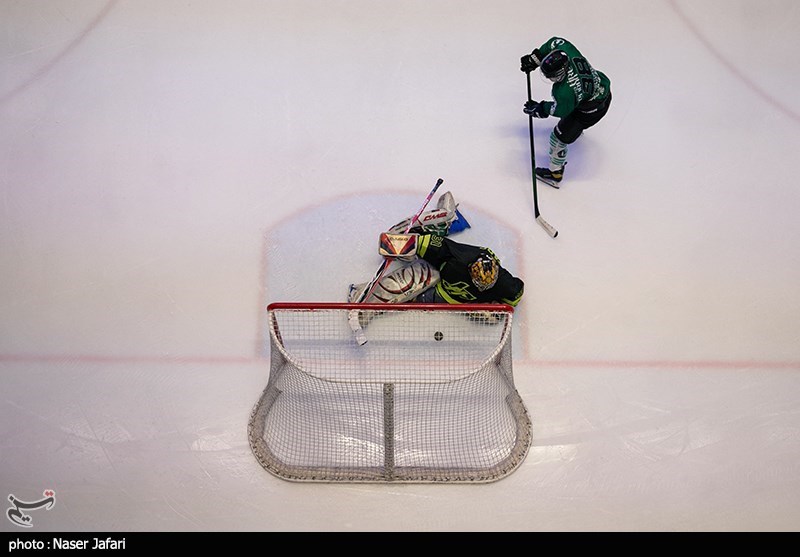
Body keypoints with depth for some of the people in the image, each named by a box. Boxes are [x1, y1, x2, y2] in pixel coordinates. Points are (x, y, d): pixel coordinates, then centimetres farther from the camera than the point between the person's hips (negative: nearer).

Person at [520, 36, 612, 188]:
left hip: (592, 109, -8)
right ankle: (577, 128, 71)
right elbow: (556, 41, -5)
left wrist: (540, 109, -8)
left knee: (560, 136, 1)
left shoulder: (565, 92, -41)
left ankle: (555, 175, 18)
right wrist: (534, 59, -9)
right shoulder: (565, 51, -27)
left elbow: (560, 110, -20)